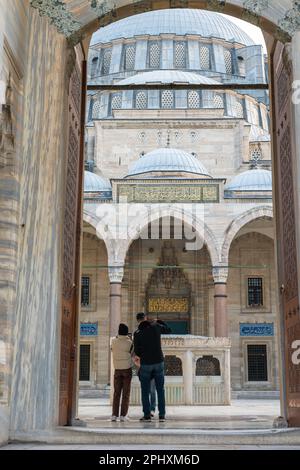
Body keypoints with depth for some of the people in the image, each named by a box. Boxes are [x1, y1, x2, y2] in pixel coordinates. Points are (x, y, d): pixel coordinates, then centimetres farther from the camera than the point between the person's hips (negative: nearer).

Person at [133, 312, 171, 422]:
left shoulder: (137, 333, -7)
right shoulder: (155, 326, -3)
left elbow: (137, 352, -4)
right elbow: (168, 330, 16)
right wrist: (159, 322, 28)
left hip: (145, 364, -2)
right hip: (158, 362, 2)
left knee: (145, 391, 7)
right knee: (160, 390, 7)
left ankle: (147, 415, 4)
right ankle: (162, 415, 4)